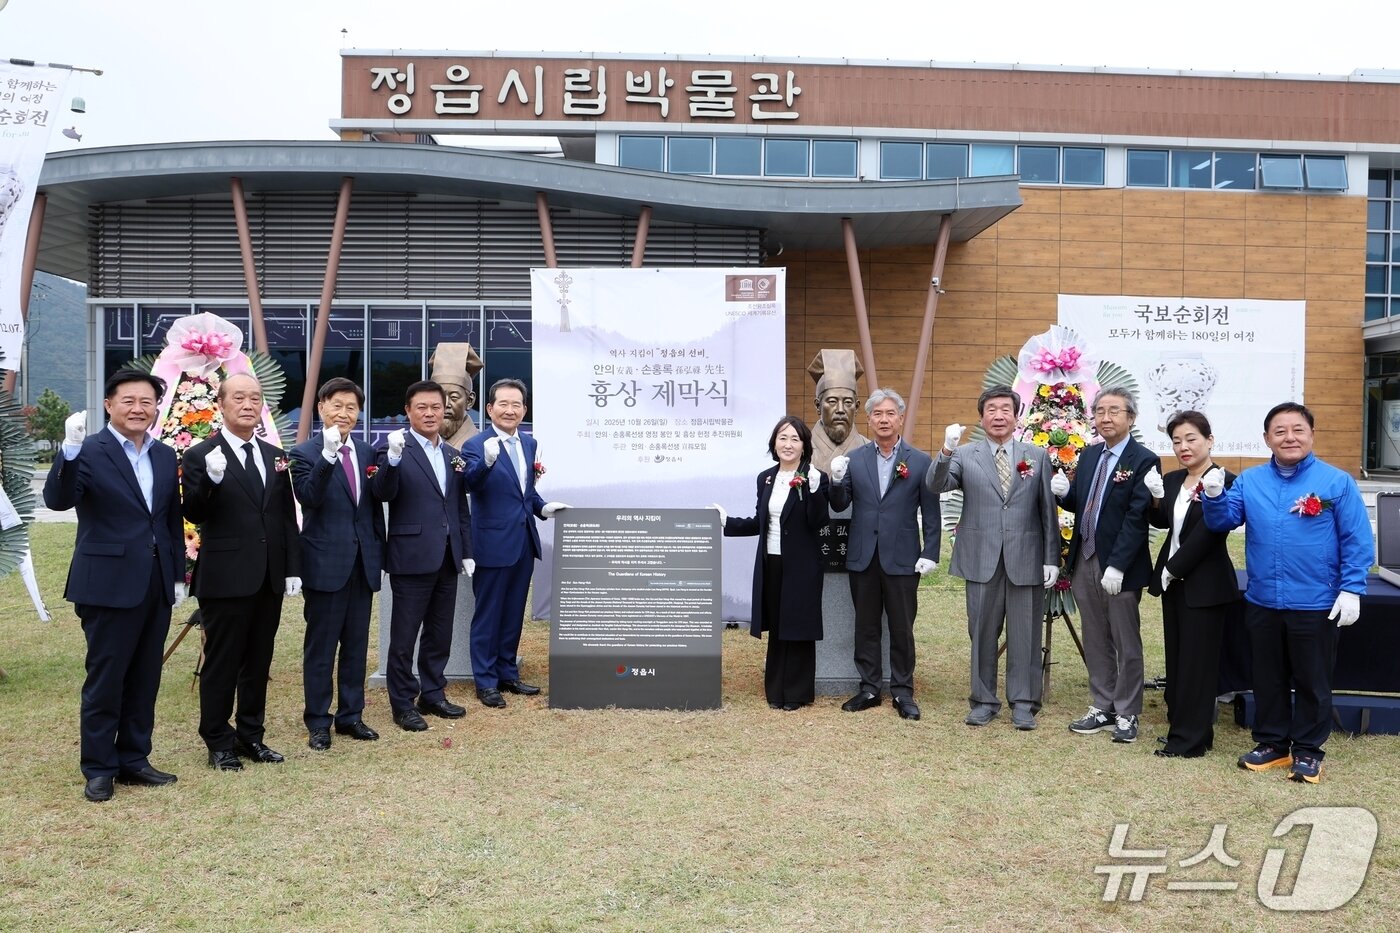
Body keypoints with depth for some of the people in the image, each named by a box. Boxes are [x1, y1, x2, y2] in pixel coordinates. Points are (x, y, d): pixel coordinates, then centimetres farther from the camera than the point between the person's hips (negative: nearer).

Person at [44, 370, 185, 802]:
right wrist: (70, 450, -35)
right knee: (105, 680, 4)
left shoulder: (165, 456, 10)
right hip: (109, 585, -6)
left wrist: (178, 575, 13)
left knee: (144, 680, 13)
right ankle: (98, 768, 18)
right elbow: (58, 501, -22)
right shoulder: (89, 452, -8)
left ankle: (134, 759, 25)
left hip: (156, 585, 6)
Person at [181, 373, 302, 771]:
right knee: (221, 664, 5)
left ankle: (251, 736, 26)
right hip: (225, 578, -5)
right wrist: (211, 480, -33)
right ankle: (218, 742, 18)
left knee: (258, 662, 14)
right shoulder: (201, 456, -5)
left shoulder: (275, 456, 11)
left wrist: (293, 568, 8)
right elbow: (193, 514, -15)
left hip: (269, 579, 5)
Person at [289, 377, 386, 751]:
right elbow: (309, 497, -22)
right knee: (320, 647, 4)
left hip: (363, 563, 5)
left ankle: (351, 716, 24)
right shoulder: (305, 453, -5)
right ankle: (318, 723, 15)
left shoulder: (367, 452, 10)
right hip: (326, 564, -5)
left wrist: (380, 551, 13)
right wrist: (327, 455, -32)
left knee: (356, 645, 13)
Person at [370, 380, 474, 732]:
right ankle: (403, 704, 16)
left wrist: (467, 552, 13)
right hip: (412, 557, -6)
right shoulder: (395, 448, -5)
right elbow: (382, 494, -20)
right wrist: (392, 457, -35)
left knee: (440, 634, 15)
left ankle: (433, 694, 28)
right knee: (404, 637, 4)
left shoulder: (453, 454, 12)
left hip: (447, 558, 6)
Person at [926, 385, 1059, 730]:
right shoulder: (965, 456, 3)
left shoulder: (1037, 456, 6)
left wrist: (1052, 558, 1)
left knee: (1024, 635, 7)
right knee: (982, 634, 9)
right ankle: (983, 700, 22)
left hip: (1026, 560, 0)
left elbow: (1048, 510, 5)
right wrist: (946, 450, -29)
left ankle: (1023, 703, 19)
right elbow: (936, 485, -12)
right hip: (982, 560, 0)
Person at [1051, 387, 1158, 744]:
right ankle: (1102, 708, 26)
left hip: (1119, 567, -7)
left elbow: (1137, 519, -17)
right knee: (1095, 641, 14)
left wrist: (1117, 566, -21)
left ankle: (1127, 714, 18)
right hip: (1084, 561, 7)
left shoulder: (1143, 461, -11)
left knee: (1126, 644, 7)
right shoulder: (1089, 455, 11)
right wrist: (1064, 491, -8)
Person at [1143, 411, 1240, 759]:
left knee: (1197, 662, 1)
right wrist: (1156, 497, -8)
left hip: (1204, 586, -7)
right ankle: (1182, 727, 23)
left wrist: (1173, 569, -11)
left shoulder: (1224, 482, -14)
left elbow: (1208, 535, -17)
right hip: (1173, 582, 7)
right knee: (1176, 660, 12)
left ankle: (1190, 739, 10)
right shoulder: (1171, 480, 8)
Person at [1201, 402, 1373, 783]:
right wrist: (1214, 497, -20)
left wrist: (1352, 589, -10)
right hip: (1262, 602, 3)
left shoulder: (1336, 482, -6)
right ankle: (1272, 743, 29)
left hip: (1315, 604, -3)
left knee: (1312, 682, 10)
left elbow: (1357, 540, -5)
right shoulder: (1250, 481, 3)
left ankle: (1308, 751, 24)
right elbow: (1222, 522, 0)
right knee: (1268, 679, 15)